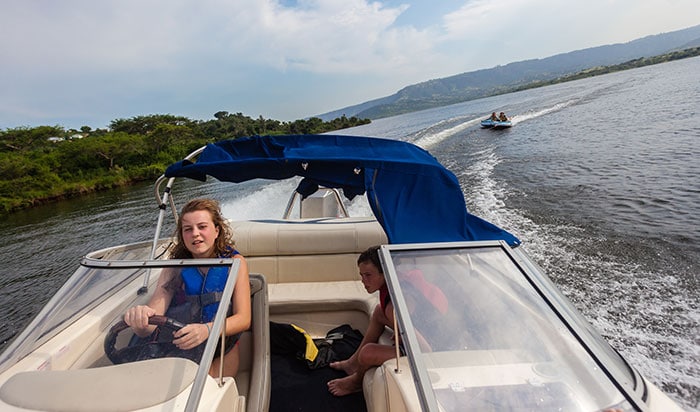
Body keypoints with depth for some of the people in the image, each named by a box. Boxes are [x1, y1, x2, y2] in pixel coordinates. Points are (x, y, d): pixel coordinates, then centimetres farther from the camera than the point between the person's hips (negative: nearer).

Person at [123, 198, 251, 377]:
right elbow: (149, 327, -8)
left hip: (222, 354, -1)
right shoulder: (174, 269, -1)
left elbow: (244, 319, -13)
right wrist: (139, 318, -33)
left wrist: (208, 329, -33)